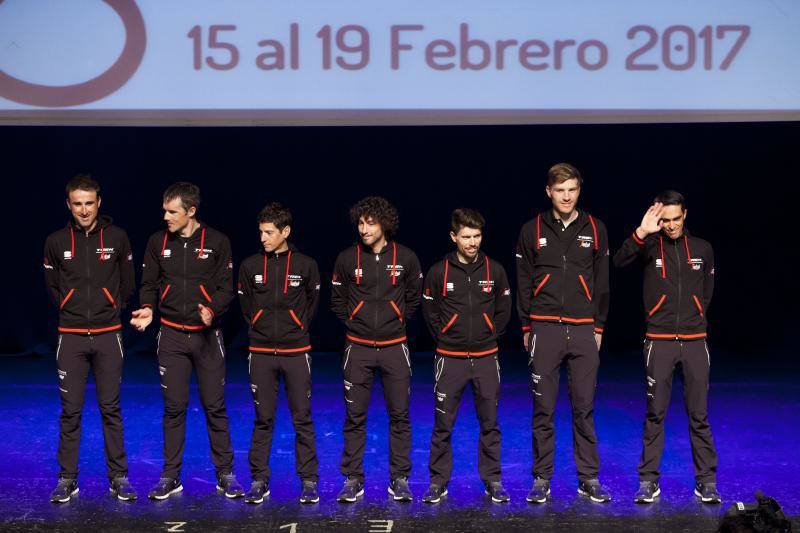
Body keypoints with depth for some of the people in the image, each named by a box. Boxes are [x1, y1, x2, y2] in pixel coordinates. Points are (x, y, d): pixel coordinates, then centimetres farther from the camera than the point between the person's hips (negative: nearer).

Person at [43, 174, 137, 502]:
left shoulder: (117, 238, 0)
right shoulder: (56, 241, 1)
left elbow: (127, 284, 10)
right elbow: (52, 287, 13)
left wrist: (112, 310, 7)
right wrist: (72, 310, 9)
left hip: (108, 336, 0)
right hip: (71, 338, 0)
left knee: (111, 408, 4)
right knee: (70, 410, 3)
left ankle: (118, 478, 11)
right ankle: (67, 479, 11)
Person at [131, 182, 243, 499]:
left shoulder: (217, 242, -3)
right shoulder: (158, 242, 4)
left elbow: (226, 287, -3)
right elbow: (149, 284, 9)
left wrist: (212, 309, -22)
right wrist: (147, 308, -12)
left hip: (208, 335, -2)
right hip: (172, 336, 2)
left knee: (215, 407, 2)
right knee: (174, 407, 4)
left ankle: (225, 475, 12)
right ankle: (170, 477, 13)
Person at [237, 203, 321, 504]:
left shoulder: (306, 265, -2)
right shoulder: (250, 266, 1)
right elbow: (246, 306, 13)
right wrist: (261, 329, 10)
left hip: (296, 352, -1)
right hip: (261, 353, 1)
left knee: (302, 419, 3)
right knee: (263, 419, 6)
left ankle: (309, 481, 10)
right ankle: (259, 481, 13)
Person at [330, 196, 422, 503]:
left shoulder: (406, 258, -1)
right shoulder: (347, 258, -1)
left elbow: (414, 298, 12)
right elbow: (337, 301, 10)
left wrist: (397, 322, 6)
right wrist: (354, 323, 4)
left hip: (394, 347, 0)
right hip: (358, 348, 0)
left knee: (399, 416, 3)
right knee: (354, 417, 3)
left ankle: (400, 480, 13)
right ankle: (352, 479, 12)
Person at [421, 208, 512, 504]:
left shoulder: (495, 270, 1)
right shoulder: (438, 272, -3)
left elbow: (504, 310, 12)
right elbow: (430, 311, 6)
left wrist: (489, 335, 7)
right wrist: (445, 338, 4)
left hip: (486, 358, 1)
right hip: (450, 359, -1)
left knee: (490, 424, 6)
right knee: (442, 425, 1)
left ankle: (493, 481, 15)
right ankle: (438, 482, 10)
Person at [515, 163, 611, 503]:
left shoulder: (594, 229, 7)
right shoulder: (532, 230, 4)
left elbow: (602, 282, 10)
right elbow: (523, 282, 7)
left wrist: (599, 326, 7)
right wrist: (526, 327, 4)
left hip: (584, 331, 1)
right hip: (545, 330, -1)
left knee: (584, 408, 4)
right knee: (543, 408, 2)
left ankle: (589, 479, 11)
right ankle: (542, 479, 9)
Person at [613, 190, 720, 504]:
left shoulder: (702, 249, 8)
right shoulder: (650, 245, 0)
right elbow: (619, 261, -21)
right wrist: (641, 233, -33)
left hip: (694, 341, 2)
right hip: (659, 342, -2)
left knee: (699, 415, 4)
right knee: (655, 414, 2)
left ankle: (706, 482, 9)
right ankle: (649, 481, 9)